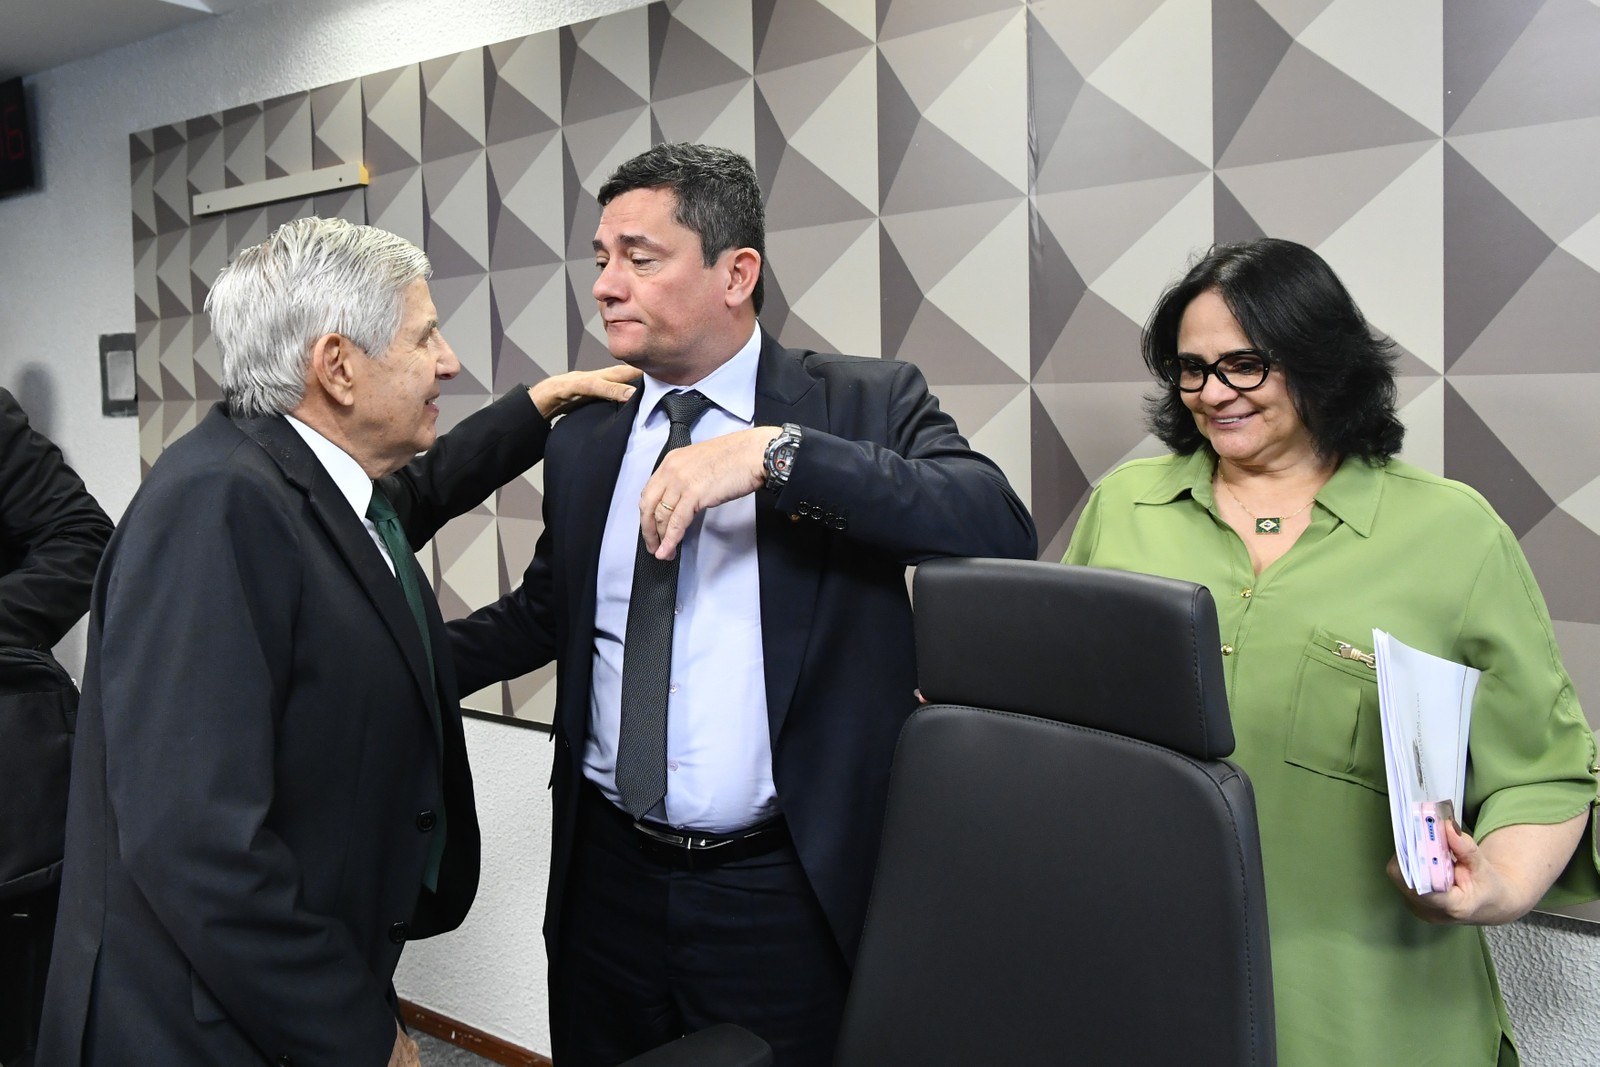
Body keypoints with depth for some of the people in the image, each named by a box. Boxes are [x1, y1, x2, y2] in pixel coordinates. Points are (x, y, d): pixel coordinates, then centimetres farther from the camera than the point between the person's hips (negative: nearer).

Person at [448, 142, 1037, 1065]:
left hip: (784, 893, -4)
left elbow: (1003, 528, -24)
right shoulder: (583, 439, 7)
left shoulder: (868, 404, -7)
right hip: (607, 877, 4)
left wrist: (775, 454, -29)